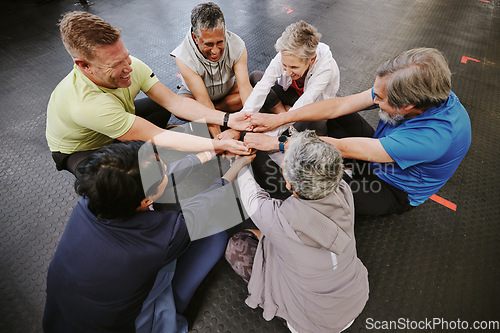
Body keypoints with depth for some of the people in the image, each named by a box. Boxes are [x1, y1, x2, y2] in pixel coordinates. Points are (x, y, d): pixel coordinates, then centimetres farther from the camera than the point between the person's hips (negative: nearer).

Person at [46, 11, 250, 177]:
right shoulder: (86, 103, -43)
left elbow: (174, 102, -26)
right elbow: (158, 137, -44)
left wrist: (227, 119, -35)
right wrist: (220, 145, -45)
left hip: (114, 132, 6)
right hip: (78, 150, -6)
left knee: (162, 105, -4)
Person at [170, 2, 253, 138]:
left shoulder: (237, 45, -27)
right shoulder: (183, 57, -33)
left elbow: (245, 86, -34)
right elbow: (204, 101, -38)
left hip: (228, 89, 3)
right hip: (194, 93, -2)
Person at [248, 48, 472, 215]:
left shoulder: (436, 135, -41)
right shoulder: (418, 90, -21)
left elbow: (344, 148, -41)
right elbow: (339, 106, -20)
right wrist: (278, 119, -22)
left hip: (395, 192, -6)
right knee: (335, 116, -4)